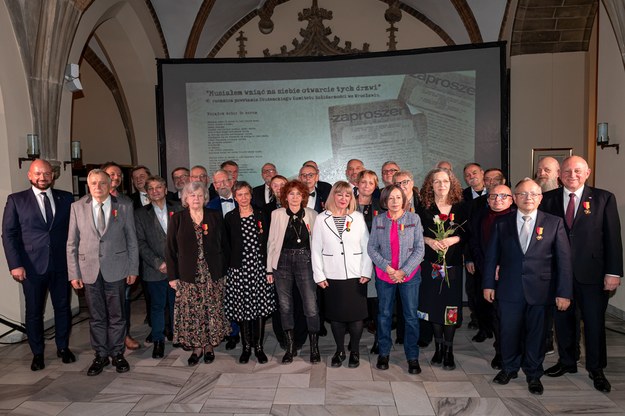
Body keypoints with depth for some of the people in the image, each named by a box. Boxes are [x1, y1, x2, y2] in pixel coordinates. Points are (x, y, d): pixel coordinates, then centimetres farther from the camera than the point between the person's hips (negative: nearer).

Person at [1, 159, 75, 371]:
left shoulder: (66, 198, 5)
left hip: (61, 264, 1)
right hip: (32, 266, -1)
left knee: (63, 307, 11)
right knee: (34, 312, 10)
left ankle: (63, 347, 29)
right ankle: (37, 353, 27)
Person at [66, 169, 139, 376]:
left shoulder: (124, 207, -1)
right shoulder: (78, 207, 2)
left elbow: (132, 240, 2)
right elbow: (72, 243, 4)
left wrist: (133, 269, 0)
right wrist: (74, 273, 0)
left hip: (116, 269, -1)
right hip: (90, 270, 1)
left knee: (117, 315, 9)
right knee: (96, 316, 11)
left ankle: (117, 353, 26)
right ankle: (100, 355, 27)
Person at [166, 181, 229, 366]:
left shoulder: (215, 217, 4)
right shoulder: (177, 219, 3)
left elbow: (224, 245, 6)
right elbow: (170, 249, 2)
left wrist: (224, 270, 1)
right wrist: (173, 276, -2)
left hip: (213, 275, 1)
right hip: (188, 276, 0)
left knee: (212, 311, 5)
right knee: (191, 312, 2)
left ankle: (209, 345, 21)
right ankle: (196, 347, 18)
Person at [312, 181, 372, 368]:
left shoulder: (358, 217, 3)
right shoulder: (321, 219, 1)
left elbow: (366, 246, 1)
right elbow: (316, 249, 2)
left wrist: (366, 272, -5)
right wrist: (319, 275, -2)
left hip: (356, 276, 0)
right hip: (332, 277, 0)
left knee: (356, 315, 4)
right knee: (336, 315, 9)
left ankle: (354, 351, 23)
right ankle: (340, 350, 27)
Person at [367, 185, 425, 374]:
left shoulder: (414, 218, -3)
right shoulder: (378, 220, 1)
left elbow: (419, 249, -4)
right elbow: (371, 248, 1)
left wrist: (403, 271, -11)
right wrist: (387, 268, -11)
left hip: (409, 275, -1)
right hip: (384, 274, 1)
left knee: (411, 316, 3)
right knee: (384, 314, 11)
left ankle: (412, 357, 19)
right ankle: (384, 353, 28)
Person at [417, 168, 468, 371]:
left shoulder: (460, 207, 4)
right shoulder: (423, 208, 3)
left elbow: (467, 232, 3)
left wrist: (453, 239, -14)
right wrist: (429, 240, -15)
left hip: (453, 263, 0)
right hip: (430, 263, 0)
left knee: (451, 306, 0)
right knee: (433, 304, 6)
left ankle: (448, 349, 14)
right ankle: (438, 346, 23)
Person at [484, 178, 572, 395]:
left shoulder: (554, 223, -1)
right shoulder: (501, 223, 2)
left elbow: (564, 260, -2)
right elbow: (492, 256, 5)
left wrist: (564, 292, -6)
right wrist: (488, 284, 3)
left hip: (541, 291, 0)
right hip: (509, 290, 1)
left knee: (536, 334, 13)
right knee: (509, 332, 11)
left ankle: (533, 374, 34)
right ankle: (509, 368, 35)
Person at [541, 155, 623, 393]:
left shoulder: (604, 198, -2)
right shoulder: (548, 199, 2)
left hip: (592, 273, -1)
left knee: (595, 323, 9)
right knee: (562, 319, 14)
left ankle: (596, 369, 29)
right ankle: (567, 362, 33)